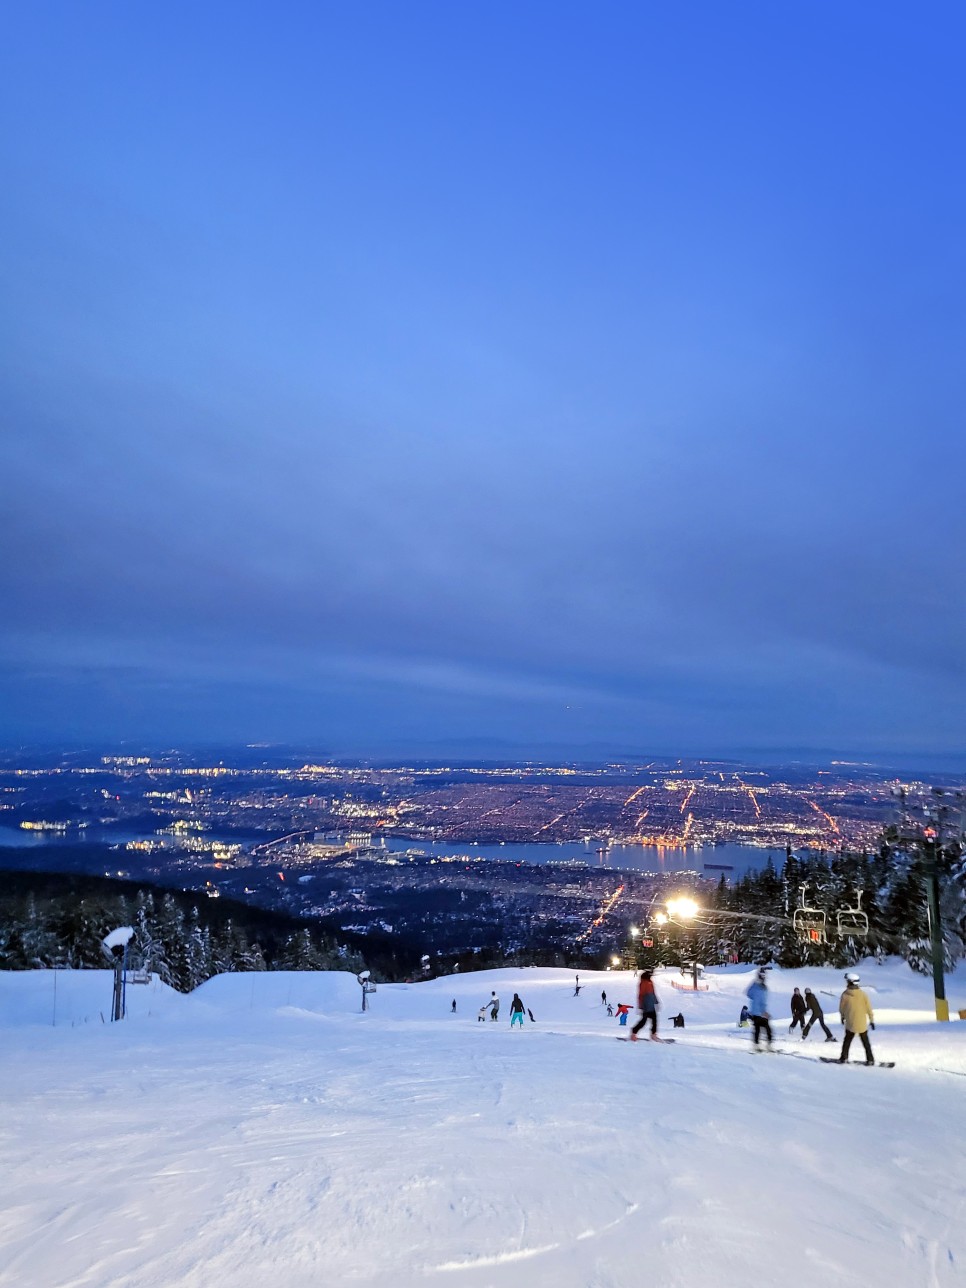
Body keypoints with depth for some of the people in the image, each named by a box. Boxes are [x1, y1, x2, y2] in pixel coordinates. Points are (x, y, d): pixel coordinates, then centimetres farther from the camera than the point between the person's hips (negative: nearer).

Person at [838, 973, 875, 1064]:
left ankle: (844, 1058, 13)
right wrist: (871, 1020, 8)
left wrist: (842, 1016, 21)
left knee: (847, 1040, 14)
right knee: (865, 1041, 14)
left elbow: (841, 1008, 2)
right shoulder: (862, 994, -9)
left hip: (850, 1023, -1)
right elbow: (868, 1008, -4)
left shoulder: (845, 994, -10)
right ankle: (870, 1059, 14)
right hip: (862, 1023, 1)